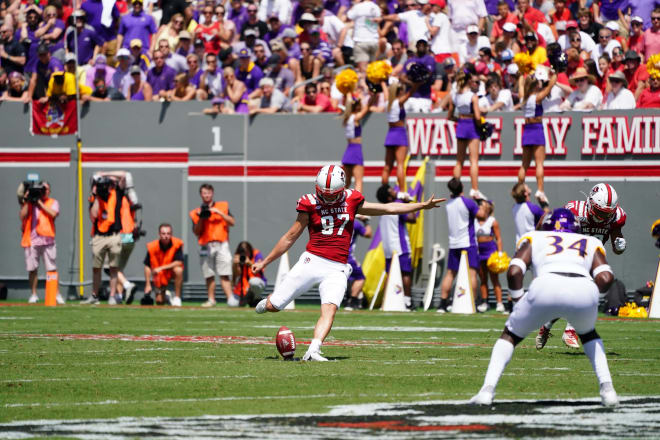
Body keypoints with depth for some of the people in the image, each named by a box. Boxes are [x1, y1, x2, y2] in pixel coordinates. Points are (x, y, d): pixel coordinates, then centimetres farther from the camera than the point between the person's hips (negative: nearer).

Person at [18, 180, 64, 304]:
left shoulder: (53, 203, 11)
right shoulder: (29, 203, 14)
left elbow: (53, 213, -9)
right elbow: (22, 216, 0)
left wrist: (39, 201, -6)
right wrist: (27, 201, -5)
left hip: (47, 239, -1)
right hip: (31, 240, 1)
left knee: (52, 269, -5)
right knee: (32, 269, 2)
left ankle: (57, 294, -2)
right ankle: (33, 294, 11)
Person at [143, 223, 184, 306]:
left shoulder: (177, 244, -20)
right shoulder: (152, 247, -17)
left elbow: (179, 262, -27)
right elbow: (147, 266, -9)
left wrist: (161, 268, -33)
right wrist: (147, 285, -11)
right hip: (159, 275, 1)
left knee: (178, 270, -38)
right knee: (160, 302, -6)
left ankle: (177, 297, -23)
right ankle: (165, 295, 33)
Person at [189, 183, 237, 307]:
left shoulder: (222, 206, 13)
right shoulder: (196, 212, 13)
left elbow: (232, 222, 2)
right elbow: (196, 232, 6)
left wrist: (219, 213, -6)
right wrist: (201, 219, -7)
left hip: (221, 245, -1)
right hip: (206, 247, 1)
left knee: (224, 274, -12)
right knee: (209, 275, -1)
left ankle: (230, 298, -19)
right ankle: (211, 299, 7)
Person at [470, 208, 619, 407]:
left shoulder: (533, 239, 32)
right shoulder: (590, 244, 35)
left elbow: (514, 271, 14)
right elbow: (606, 277, 15)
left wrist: (518, 299, 28)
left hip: (546, 286, -2)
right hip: (584, 290, 2)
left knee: (510, 335, 22)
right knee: (588, 335, 34)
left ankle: (488, 389, 5)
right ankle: (607, 389, 17)